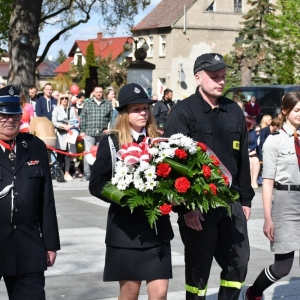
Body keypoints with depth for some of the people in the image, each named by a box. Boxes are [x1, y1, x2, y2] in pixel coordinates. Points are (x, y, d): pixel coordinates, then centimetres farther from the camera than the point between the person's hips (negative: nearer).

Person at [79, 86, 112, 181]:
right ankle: (86, 173, -2)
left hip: (103, 133, 2)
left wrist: (109, 129, 0)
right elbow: (82, 117, 5)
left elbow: (111, 118, 9)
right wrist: (82, 130, 0)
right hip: (89, 133, -1)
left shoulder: (108, 104, 8)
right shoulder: (88, 103, 6)